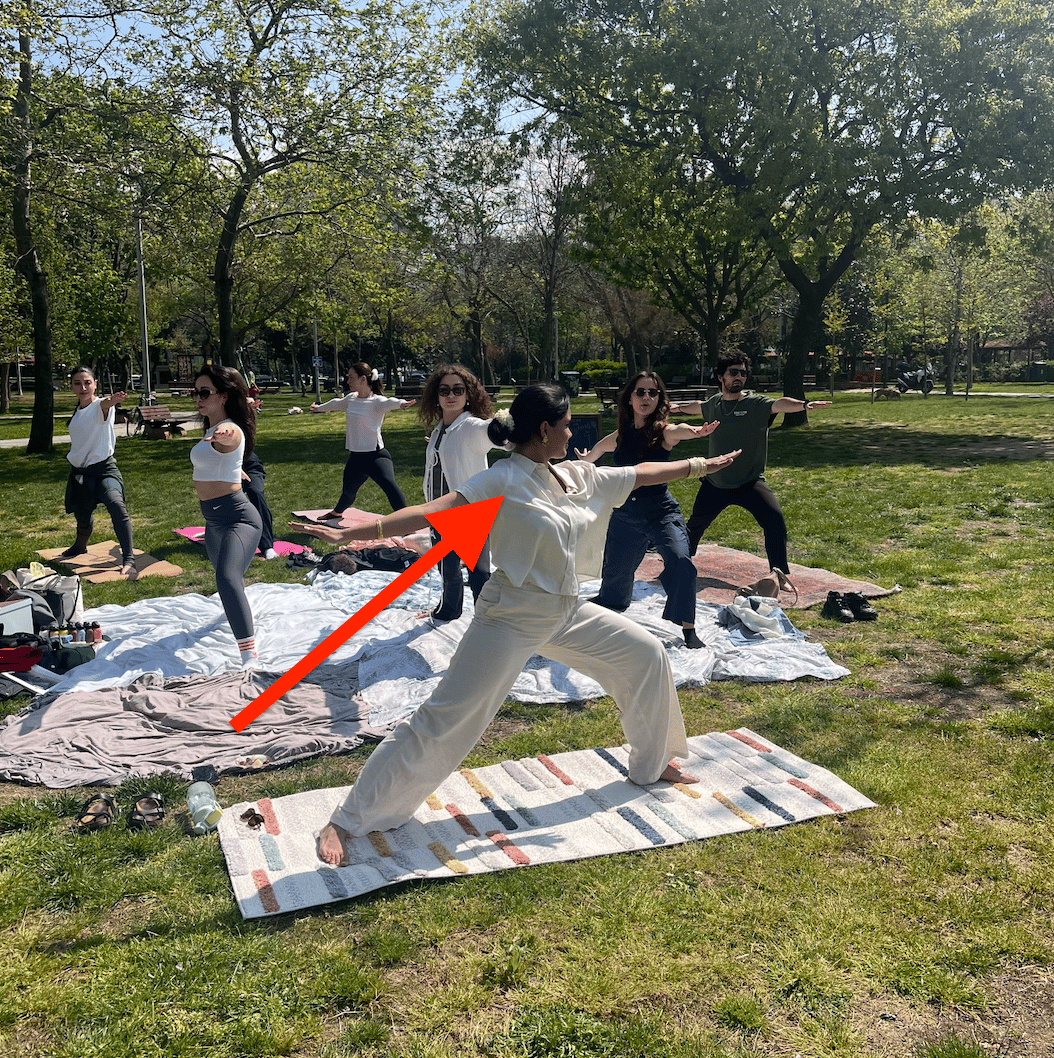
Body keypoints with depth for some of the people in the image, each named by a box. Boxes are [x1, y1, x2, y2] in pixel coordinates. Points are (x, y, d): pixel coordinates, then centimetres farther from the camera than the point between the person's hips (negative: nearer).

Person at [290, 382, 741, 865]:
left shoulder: (578, 477, 4)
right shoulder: (503, 481, -18)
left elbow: (641, 473, 17)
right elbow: (433, 511, -28)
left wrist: (703, 464, 27)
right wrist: (351, 533, -39)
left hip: (567, 612, 8)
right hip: (511, 618, -8)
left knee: (646, 655, 15)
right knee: (441, 724, -9)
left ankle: (651, 764, 37)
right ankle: (346, 822, 2)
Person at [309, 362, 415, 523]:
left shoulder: (377, 401, -13)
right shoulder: (350, 398, 8)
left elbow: (388, 403, -37)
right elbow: (336, 404, 30)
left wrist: (401, 403, -60)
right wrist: (320, 408, 50)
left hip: (376, 455, -7)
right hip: (355, 457, 7)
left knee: (389, 485, -28)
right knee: (348, 490, 23)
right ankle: (337, 512, 53)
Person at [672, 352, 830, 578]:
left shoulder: (756, 404, -12)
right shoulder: (713, 403, 3)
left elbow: (780, 404, -32)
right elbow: (698, 406, 27)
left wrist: (803, 405, -51)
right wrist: (678, 406, 40)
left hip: (749, 483, -4)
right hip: (715, 483, 4)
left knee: (774, 519, -24)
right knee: (695, 524, 20)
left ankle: (780, 572, -12)